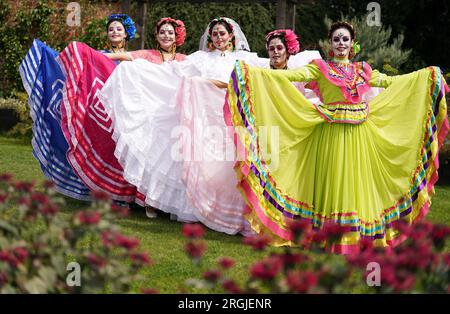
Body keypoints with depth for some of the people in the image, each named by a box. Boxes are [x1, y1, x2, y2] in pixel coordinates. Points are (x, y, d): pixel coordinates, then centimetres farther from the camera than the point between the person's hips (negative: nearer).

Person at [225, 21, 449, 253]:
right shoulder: (321, 68, 2)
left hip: (358, 135, 4)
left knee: (355, 180, 5)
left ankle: (355, 235, 12)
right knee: (332, 180, -4)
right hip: (331, 135, -4)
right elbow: (290, 75, -8)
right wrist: (252, 72, -19)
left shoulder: (362, 70, 14)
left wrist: (429, 75, 21)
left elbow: (390, 82, 20)